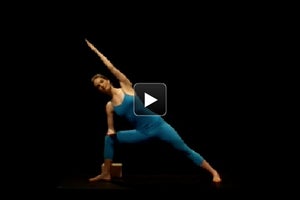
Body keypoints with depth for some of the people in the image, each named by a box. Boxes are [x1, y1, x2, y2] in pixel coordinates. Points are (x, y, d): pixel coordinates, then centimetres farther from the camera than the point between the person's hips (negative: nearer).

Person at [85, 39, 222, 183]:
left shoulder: (125, 87, -3)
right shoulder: (109, 106, 5)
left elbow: (111, 67, -7)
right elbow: (110, 129, 13)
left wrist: (96, 50, -1)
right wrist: (110, 131, -11)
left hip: (158, 125, -4)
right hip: (142, 133, 4)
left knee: (185, 150, -3)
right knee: (109, 139, 2)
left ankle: (213, 172, 6)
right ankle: (105, 174, 11)